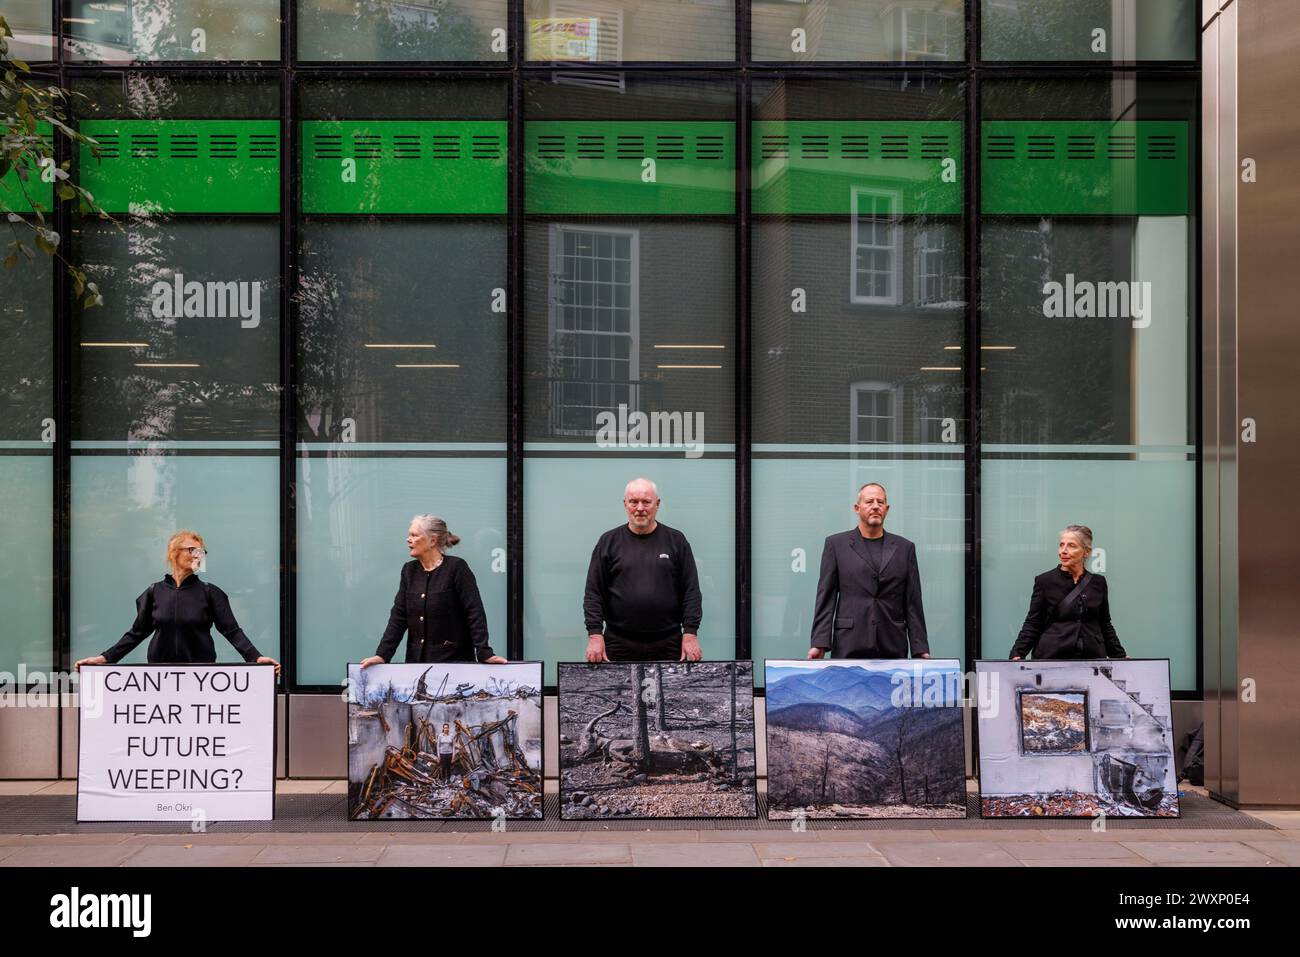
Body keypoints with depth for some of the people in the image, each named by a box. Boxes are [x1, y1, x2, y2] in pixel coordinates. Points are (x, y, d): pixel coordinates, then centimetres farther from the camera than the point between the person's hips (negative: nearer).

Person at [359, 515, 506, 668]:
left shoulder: (456, 567, -8)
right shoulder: (409, 570, 9)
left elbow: (475, 613, -13)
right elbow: (398, 617, 5)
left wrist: (484, 653, -21)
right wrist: (382, 655, -4)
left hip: (454, 660, -5)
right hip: (416, 660, 5)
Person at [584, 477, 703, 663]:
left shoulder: (676, 541, 8)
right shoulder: (608, 542, 7)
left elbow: (691, 592, 5)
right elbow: (593, 594, 5)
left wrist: (690, 634, -4)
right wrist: (595, 635, -5)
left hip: (668, 645, 0)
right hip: (619, 645, 0)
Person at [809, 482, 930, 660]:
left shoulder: (905, 548, 12)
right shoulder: (836, 544, 7)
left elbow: (913, 603, 10)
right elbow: (826, 597, 3)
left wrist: (920, 649, 3)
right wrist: (819, 643, -7)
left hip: (893, 650, 2)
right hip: (849, 649, -1)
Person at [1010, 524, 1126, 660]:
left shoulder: (1098, 583, 9)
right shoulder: (1045, 581, 0)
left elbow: (1105, 625, 17)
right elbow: (1032, 624, -2)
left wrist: (1121, 657, 11)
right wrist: (1017, 655, -15)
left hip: (1092, 656, 3)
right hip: (1052, 656, -2)